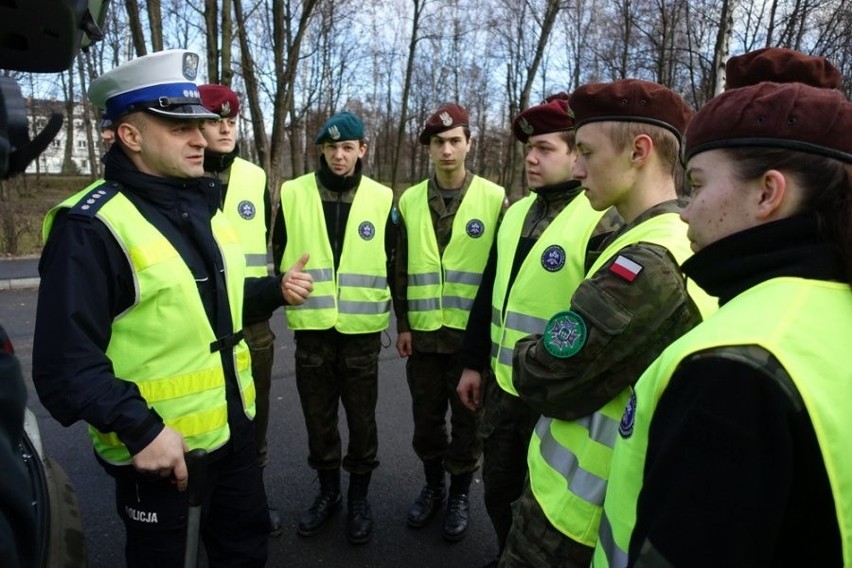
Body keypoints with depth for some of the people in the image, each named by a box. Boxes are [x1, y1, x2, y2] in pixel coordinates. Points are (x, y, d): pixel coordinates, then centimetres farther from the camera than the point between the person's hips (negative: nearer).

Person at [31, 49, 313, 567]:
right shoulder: (92, 226, -20)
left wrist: (275, 291, 2)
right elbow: (67, 361, -23)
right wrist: (140, 429, -29)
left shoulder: (204, 204, 6)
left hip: (232, 424, 7)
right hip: (159, 446, -7)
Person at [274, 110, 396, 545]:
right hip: (311, 328, 1)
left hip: (362, 330, -1)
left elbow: (395, 264, 6)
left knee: (361, 417, 10)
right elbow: (278, 257, 9)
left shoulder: (382, 199, 0)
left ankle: (359, 496, 31)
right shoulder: (292, 195, 0)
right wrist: (278, 300, 10)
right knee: (317, 416, 13)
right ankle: (327, 490, 35)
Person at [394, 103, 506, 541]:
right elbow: (402, 268, 7)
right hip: (424, 333, 3)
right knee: (426, 417, 16)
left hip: (473, 334, -2)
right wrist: (403, 324, 4)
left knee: (467, 420, 11)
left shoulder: (494, 198, -4)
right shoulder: (410, 201, 4)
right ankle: (432, 486, 38)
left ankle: (459, 494, 32)